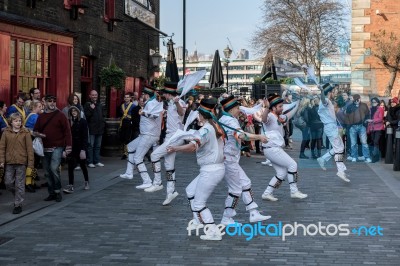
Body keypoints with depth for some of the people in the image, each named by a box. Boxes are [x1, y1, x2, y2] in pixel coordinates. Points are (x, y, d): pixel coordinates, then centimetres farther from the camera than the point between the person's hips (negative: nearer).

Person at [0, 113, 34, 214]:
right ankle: (18, 196, 31)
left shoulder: (25, 133, -2)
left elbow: (29, 148, -2)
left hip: (21, 162, -3)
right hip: (9, 162, 3)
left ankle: (18, 204, 11)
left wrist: (30, 163, -5)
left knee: (19, 184, 1)